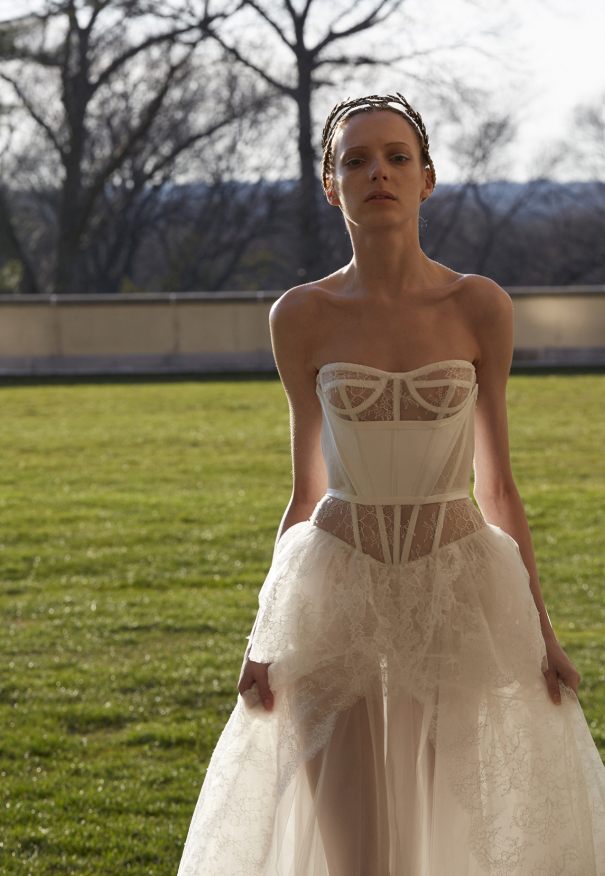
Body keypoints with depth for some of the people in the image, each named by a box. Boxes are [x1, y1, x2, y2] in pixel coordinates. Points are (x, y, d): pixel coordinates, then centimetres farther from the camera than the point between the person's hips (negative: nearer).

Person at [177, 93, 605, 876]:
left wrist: (541, 628, 1)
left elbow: (496, 484, 4)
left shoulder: (480, 308, -2)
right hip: (339, 597, 0)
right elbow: (307, 489, 5)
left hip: (458, 590, 0)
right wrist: (264, 637, 1)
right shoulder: (301, 318, -2)